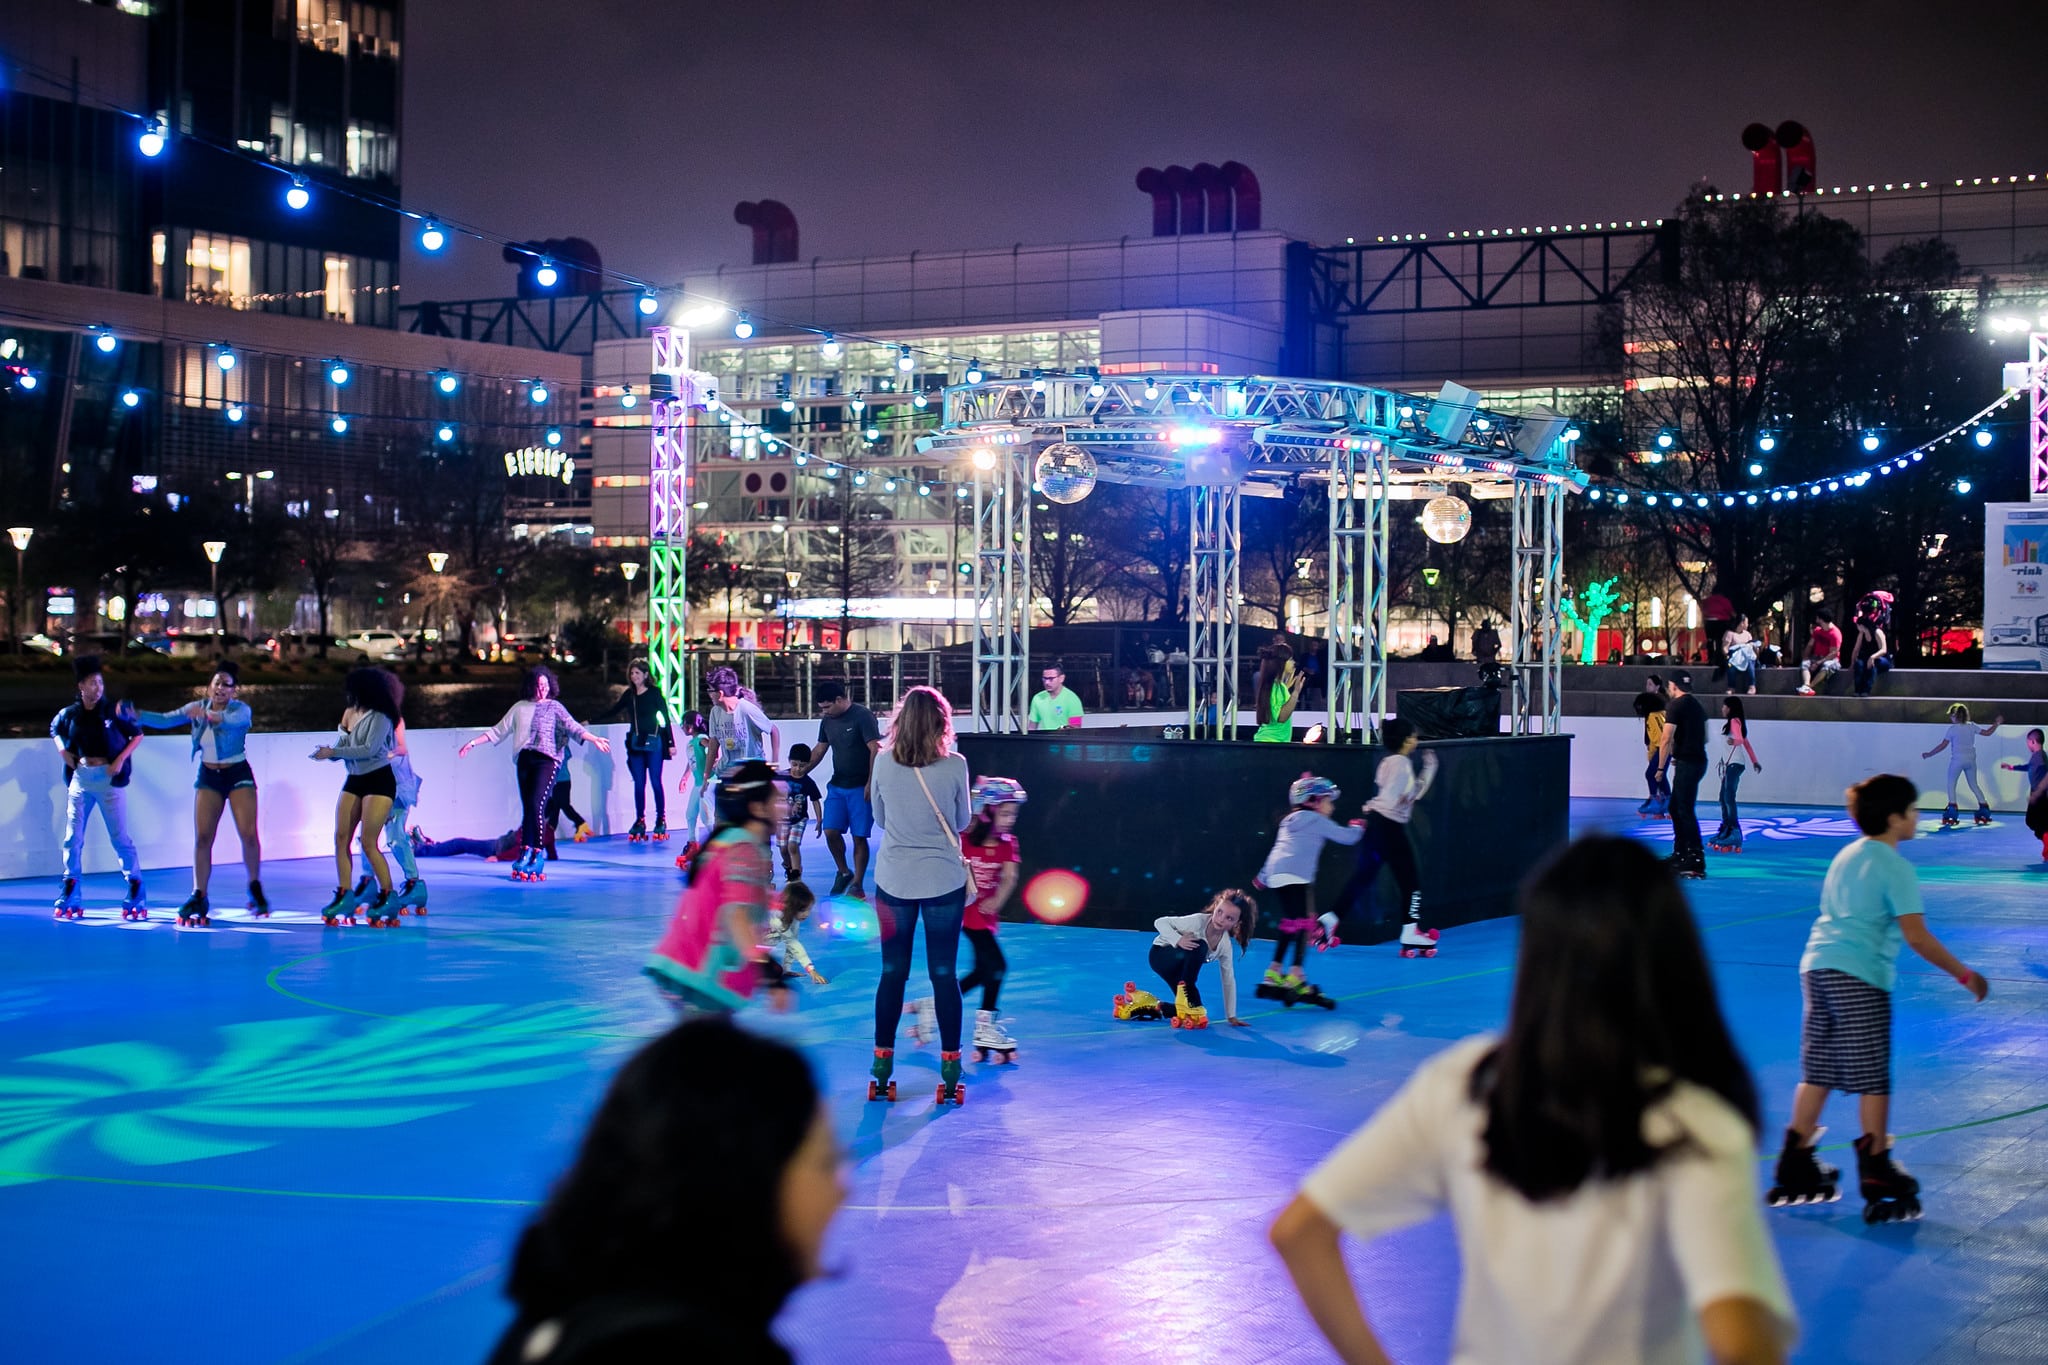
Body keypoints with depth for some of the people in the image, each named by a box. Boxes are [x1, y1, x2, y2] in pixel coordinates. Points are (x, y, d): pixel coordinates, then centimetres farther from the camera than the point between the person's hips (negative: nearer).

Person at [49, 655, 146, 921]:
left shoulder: (113, 713, -7)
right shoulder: (69, 714, 1)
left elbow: (138, 734, 3)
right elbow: (54, 730, 22)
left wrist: (121, 759, -7)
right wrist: (62, 750, 5)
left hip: (108, 779, -3)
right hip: (80, 778, 3)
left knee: (120, 837, -1)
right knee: (72, 838, 6)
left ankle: (136, 895, 5)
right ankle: (70, 897, 14)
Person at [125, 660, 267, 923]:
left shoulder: (241, 709, -12)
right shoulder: (198, 708, 1)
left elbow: (233, 720, -35)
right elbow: (165, 720, -5)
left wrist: (210, 716, -55)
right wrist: (136, 715, -21)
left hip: (238, 774, -3)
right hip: (208, 776, 3)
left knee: (249, 834, -10)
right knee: (202, 837, -4)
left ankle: (255, 889, 11)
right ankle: (199, 896, 0)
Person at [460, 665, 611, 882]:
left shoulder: (555, 707, 8)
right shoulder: (520, 707, 17)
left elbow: (572, 727, -4)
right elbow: (498, 731, 21)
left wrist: (594, 739, -20)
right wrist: (473, 743, 18)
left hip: (547, 760, -4)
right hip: (525, 759, 4)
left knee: (536, 805, -16)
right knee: (527, 807, 1)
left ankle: (538, 853, -11)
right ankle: (526, 852, 6)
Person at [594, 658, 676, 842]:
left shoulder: (655, 693, -4)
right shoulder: (629, 695, 9)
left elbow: (665, 718, -3)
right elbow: (612, 713, 20)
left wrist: (671, 743, -6)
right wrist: (591, 721, 17)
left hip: (653, 742, -4)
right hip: (635, 743, 4)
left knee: (656, 782, -2)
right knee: (638, 783, 4)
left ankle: (661, 820, 5)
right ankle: (640, 820, 9)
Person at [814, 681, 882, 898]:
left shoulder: (863, 716, -13)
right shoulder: (827, 721, 8)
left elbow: (875, 750, -15)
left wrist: (870, 784, -18)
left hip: (860, 788, -6)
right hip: (837, 786, 6)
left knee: (859, 837, -2)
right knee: (830, 831, -5)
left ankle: (857, 884, 7)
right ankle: (843, 872, 17)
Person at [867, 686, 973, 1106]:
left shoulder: (883, 763, -7)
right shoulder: (955, 766, -11)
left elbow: (880, 819, 7)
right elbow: (962, 821, 3)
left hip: (894, 881, 1)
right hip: (944, 881, -1)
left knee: (892, 973, 9)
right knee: (944, 974, 6)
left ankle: (882, 1069, 13)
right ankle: (950, 1070, 10)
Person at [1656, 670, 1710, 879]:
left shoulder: (1675, 705, -11)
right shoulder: (1697, 706, 16)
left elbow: (1667, 738, -15)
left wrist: (1661, 768, -10)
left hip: (1686, 763, -9)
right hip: (1699, 759, 9)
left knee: (1685, 811, -8)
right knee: (1676, 807, 19)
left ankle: (1697, 863, -11)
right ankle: (1680, 855, 25)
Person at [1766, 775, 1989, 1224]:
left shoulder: (1845, 856, 16)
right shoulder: (1896, 868, -9)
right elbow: (1917, 936, -14)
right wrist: (1964, 975, -6)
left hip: (1816, 964, 8)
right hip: (1860, 977, -8)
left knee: (1817, 1073, 12)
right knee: (1872, 1080, -2)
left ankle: (1795, 1169, 14)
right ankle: (1877, 1175, 0)